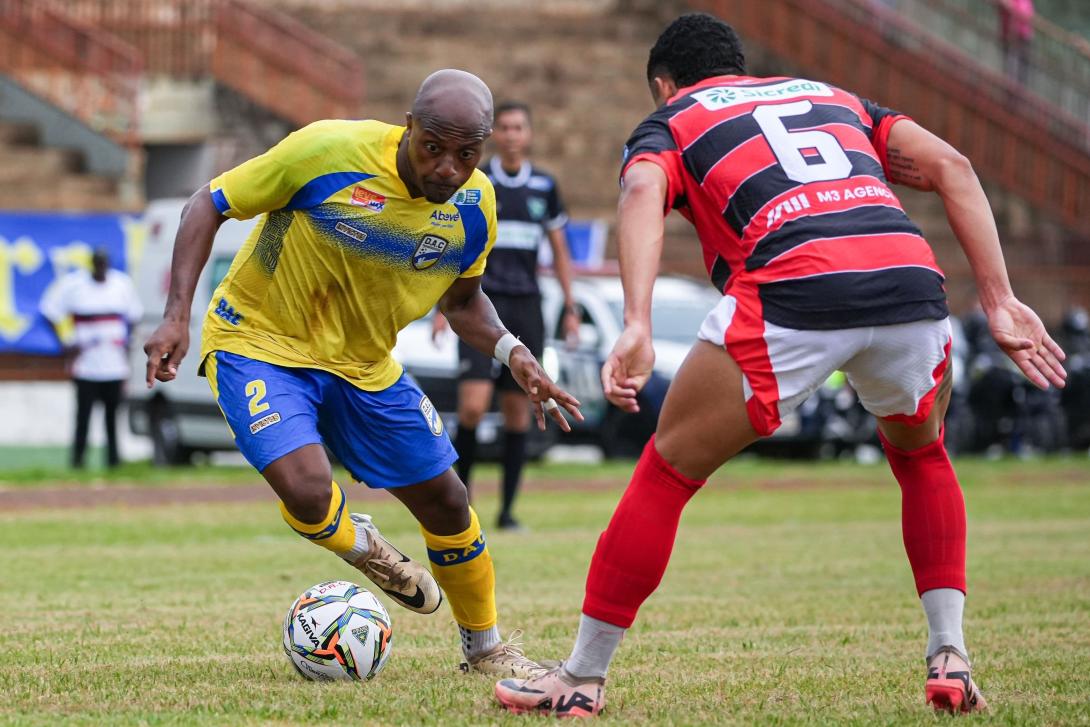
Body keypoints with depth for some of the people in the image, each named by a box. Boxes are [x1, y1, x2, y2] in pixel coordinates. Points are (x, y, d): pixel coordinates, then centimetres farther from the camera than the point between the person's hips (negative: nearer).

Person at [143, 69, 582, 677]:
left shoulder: (475, 205, -10)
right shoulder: (327, 151, -27)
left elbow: (461, 299, 10)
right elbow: (210, 205, -15)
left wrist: (511, 352, -11)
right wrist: (178, 316, -23)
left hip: (364, 364, 5)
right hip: (260, 344, -5)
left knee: (446, 503, 6)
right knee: (307, 490, -27)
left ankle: (485, 649, 31)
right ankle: (362, 547, 10)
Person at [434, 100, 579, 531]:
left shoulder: (544, 187, 9)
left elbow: (560, 252, 17)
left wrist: (569, 308, 11)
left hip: (526, 307, 3)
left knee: (517, 409, 2)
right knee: (473, 406, -16)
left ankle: (507, 511, 8)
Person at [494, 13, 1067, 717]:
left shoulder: (668, 123, 24)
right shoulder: (832, 97, 36)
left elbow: (642, 192, -2)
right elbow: (949, 165, 19)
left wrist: (637, 328, -15)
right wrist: (999, 300, 13)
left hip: (790, 289, -4)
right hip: (910, 279, 4)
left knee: (669, 470, 14)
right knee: (921, 454, 32)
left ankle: (583, 677, 18)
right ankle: (950, 655, 21)